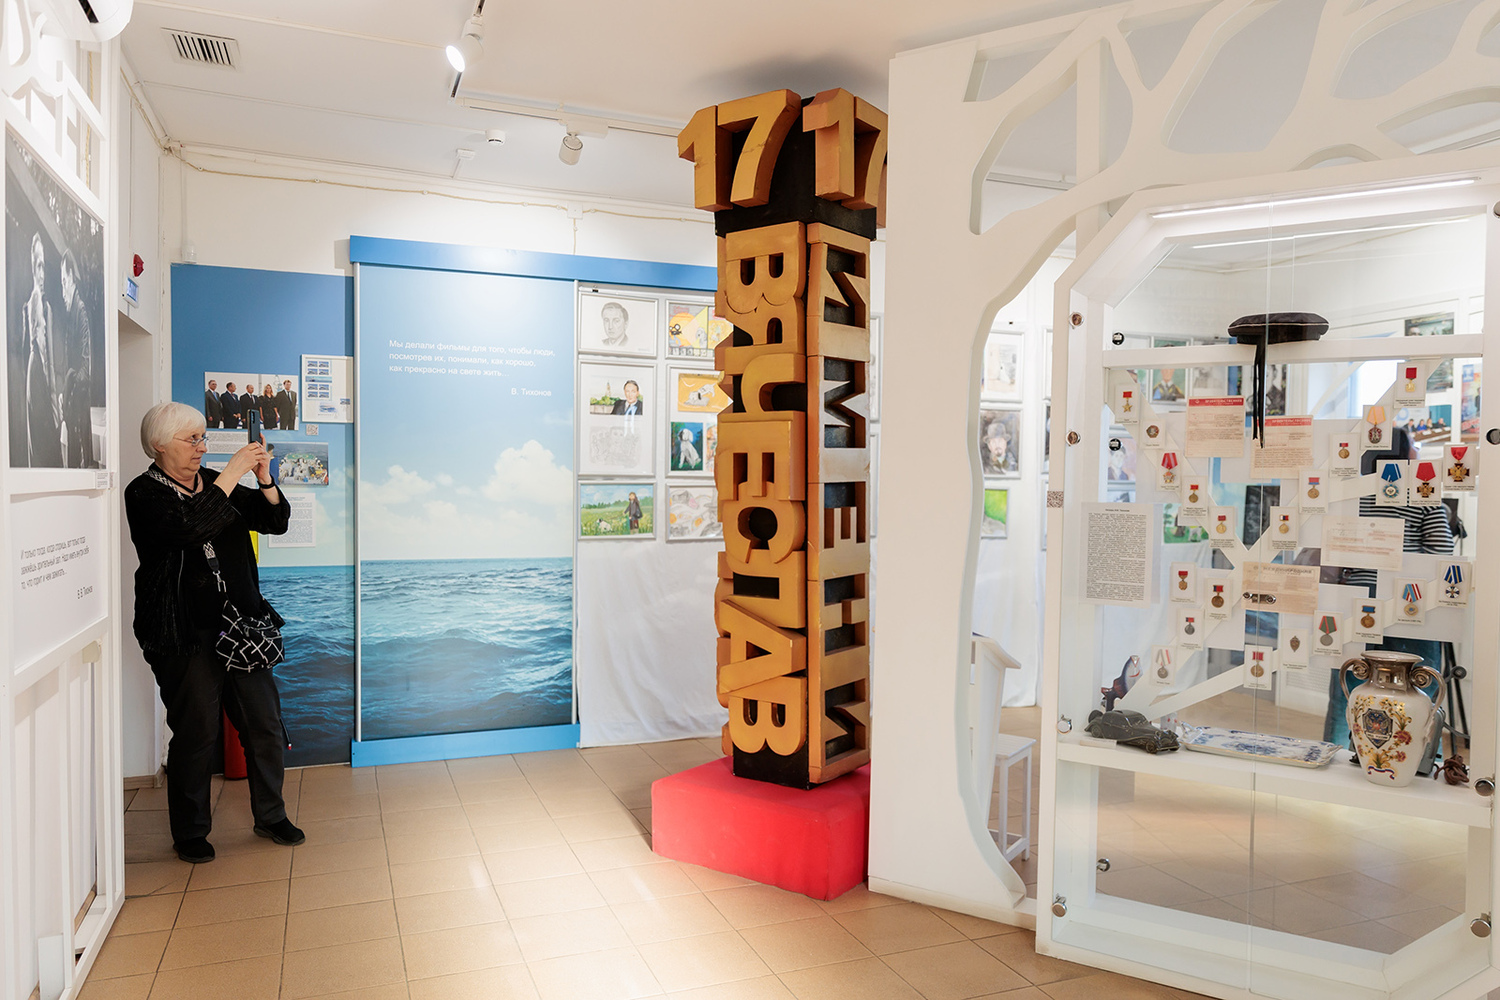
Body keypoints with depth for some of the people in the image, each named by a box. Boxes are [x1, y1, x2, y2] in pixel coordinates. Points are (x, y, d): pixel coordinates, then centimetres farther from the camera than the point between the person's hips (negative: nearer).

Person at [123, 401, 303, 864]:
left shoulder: (215, 482, 13)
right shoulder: (145, 493, -5)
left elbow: (276, 521, 11)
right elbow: (189, 527, -26)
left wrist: (264, 480, -6)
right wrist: (233, 473, -24)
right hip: (185, 636, -5)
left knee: (265, 724, 7)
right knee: (196, 733, 2)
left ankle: (271, 816, 23)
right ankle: (190, 833, 20)